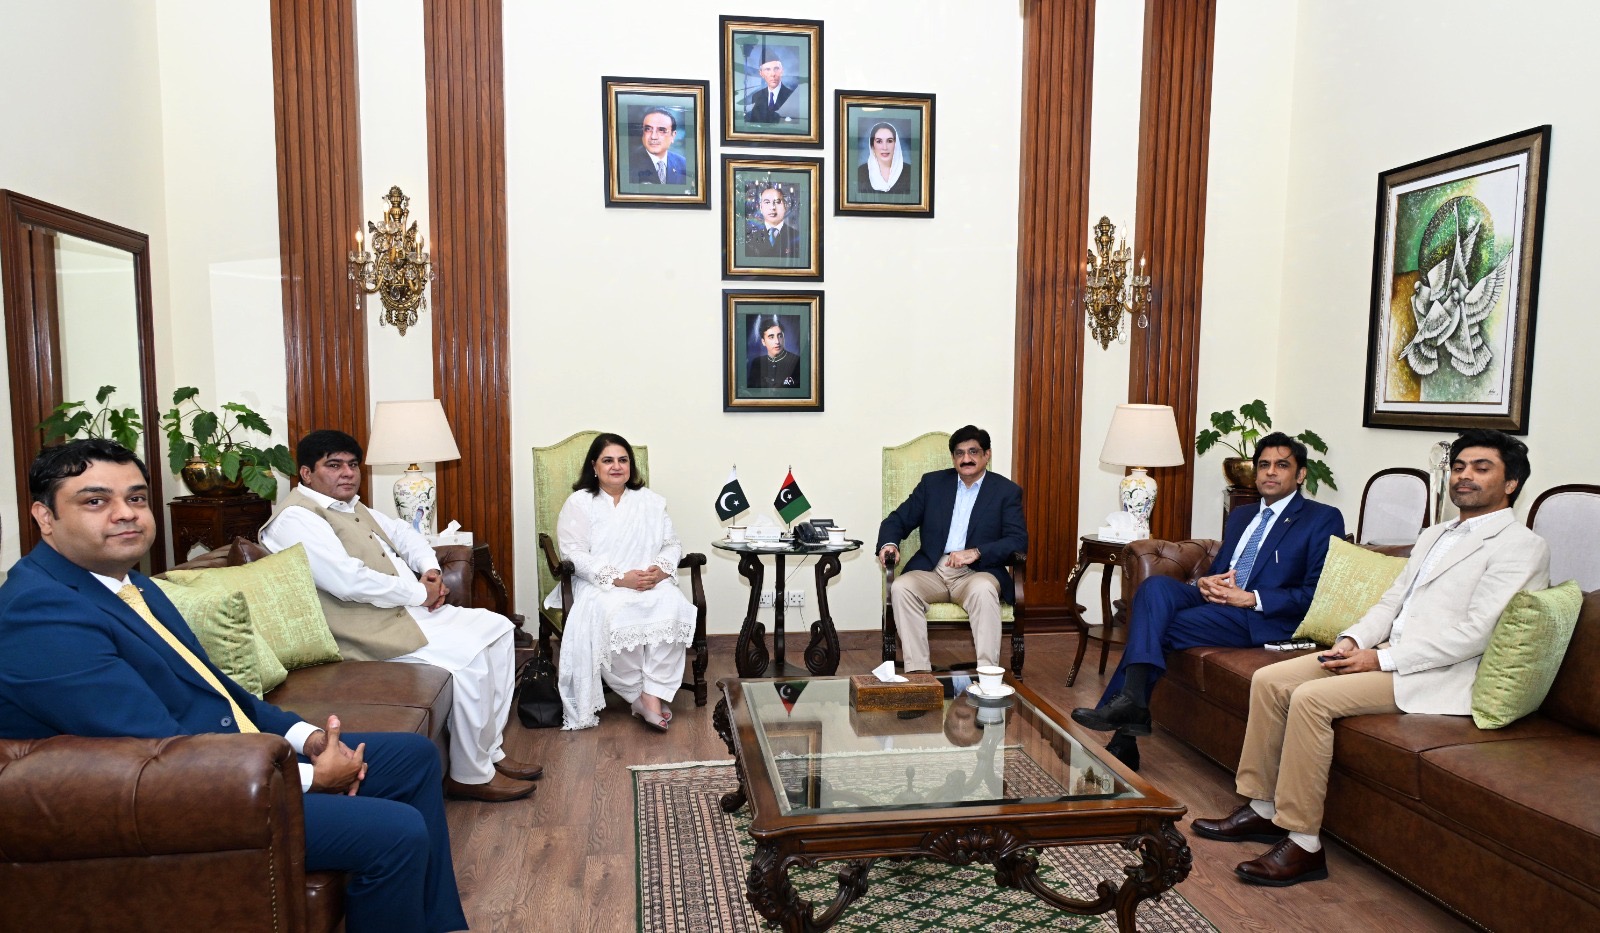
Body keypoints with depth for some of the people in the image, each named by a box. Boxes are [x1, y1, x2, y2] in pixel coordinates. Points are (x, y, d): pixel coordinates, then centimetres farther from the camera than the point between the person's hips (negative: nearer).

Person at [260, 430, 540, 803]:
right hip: (373, 626, -11)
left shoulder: (352, 507, 18)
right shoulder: (296, 518, -13)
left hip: (410, 608, 11)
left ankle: (490, 751, 9)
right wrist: (419, 593, -15)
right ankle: (471, 775, -6)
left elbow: (402, 533, 28)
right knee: (467, 656, -25)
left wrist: (430, 569, 6)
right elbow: (349, 581, -25)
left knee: (498, 628, 5)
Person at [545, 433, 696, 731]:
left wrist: (661, 569, -12)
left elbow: (672, 544, 12)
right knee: (614, 617, -35)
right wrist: (619, 578, -19)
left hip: (652, 583, 3)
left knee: (672, 608, -30)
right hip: (598, 585, -2)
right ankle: (640, 697, -18)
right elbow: (575, 554, -7)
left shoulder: (651, 501, 16)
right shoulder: (579, 502, 4)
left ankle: (653, 694, -26)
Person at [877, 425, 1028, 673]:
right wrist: (889, 544, -9)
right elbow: (898, 520, 14)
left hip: (977, 572, -2)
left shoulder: (1007, 491, 7)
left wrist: (976, 552, -19)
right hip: (931, 569, 2)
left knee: (983, 590, -36)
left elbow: (1019, 540, -3)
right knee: (901, 587, -28)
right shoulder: (932, 483, 15)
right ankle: (917, 672, -29)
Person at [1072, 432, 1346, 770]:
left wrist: (1251, 598, -16)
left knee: (1155, 628, -25)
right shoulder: (1240, 516, 26)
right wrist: (1206, 583, -1)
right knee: (1155, 586, -25)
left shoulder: (1323, 520, 4)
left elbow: (1317, 595, -6)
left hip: (1264, 618, -6)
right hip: (1216, 602, 6)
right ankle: (1131, 698, -33)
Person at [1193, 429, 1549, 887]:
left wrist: (1381, 659, -19)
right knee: (1269, 681, -7)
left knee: (1311, 698, -27)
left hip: (1438, 675, -8)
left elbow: (1473, 634, -16)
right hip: (1386, 655, 8)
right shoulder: (1434, 537, 22)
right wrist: (1352, 640, -2)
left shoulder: (1520, 545, -6)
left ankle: (1303, 844, -17)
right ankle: (1263, 809, 3)